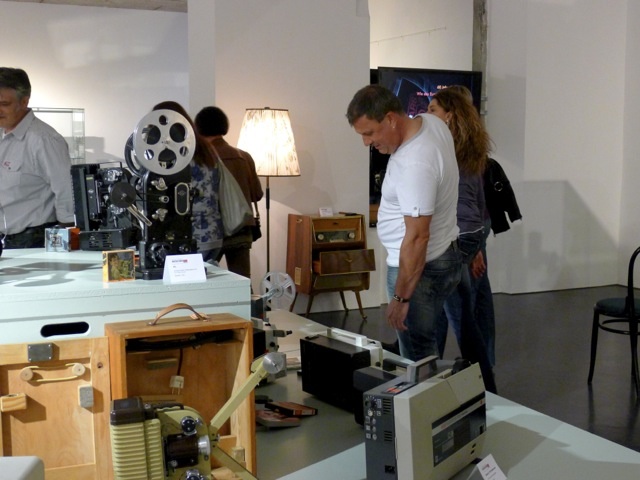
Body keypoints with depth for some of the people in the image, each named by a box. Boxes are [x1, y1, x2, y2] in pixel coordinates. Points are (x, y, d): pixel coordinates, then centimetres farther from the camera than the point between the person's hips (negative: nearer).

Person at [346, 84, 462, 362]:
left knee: (418, 358, 0)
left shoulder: (415, 165, -31)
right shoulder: (430, 121, -2)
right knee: (421, 347, 20)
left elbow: (417, 237, -30)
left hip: (422, 267, -10)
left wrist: (400, 298, -25)